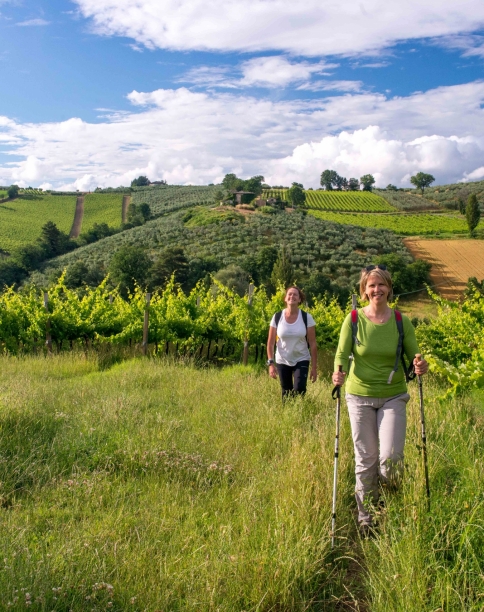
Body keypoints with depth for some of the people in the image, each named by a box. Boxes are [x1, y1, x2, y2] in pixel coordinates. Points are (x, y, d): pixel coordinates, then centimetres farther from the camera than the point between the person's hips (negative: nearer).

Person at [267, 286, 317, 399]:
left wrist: (314, 367, -7)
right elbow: (270, 343, -1)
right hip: (282, 361, 1)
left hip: (301, 360, -1)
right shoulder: (277, 317, -5)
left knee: (299, 390, -18)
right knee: (286, 394, 8)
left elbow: (312, 344, -5)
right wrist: (271, 363, -9)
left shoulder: (307, 317, -8)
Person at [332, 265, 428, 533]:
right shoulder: (353, 320, -6)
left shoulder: (401, 321, -3)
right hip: (360, 396, 0)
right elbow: (342, 354, -9)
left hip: (393, 397, 0)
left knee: (390, 458, -9)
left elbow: (414, 356, -1)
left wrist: (420, 365, -25)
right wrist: (339, 372, -31)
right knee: (365, 460, 7)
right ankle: (365, 517, 28)